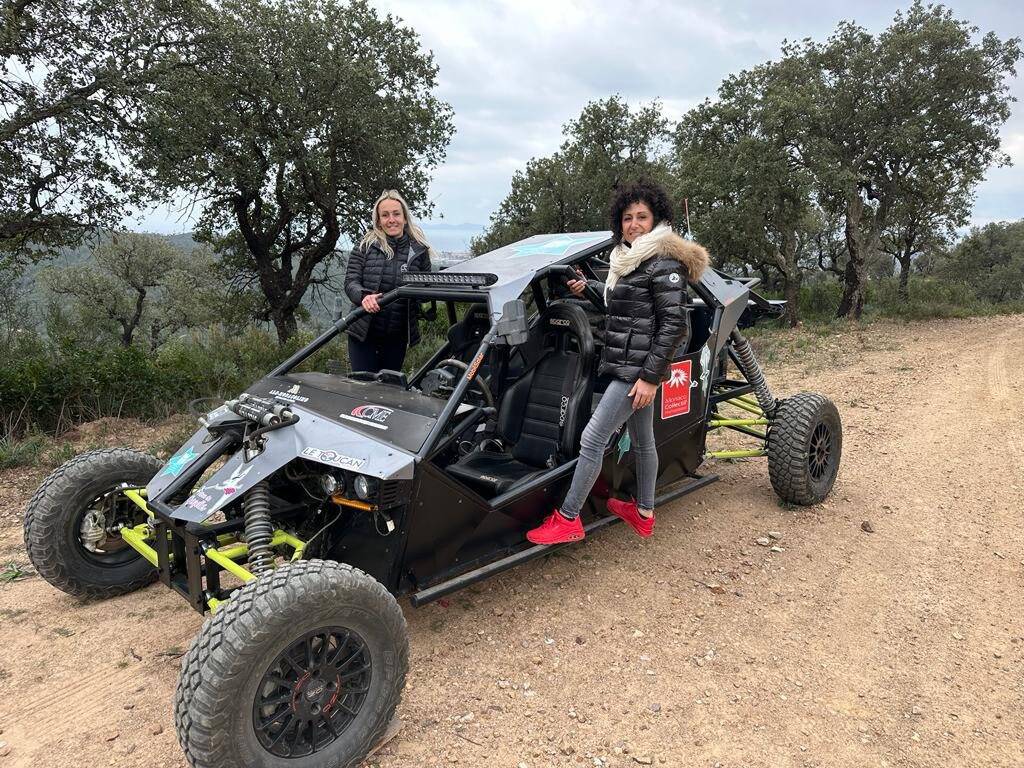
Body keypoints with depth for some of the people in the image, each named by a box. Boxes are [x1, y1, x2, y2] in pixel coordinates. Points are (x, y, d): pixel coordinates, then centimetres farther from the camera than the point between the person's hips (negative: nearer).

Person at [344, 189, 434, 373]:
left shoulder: (419, 250, 1)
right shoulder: (366, 245, -3)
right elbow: (350, 282, -7)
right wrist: (364, 296, -27)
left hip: (397, 337, 2)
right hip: (363, 333, -1)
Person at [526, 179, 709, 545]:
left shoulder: (664, 263, -13)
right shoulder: (628, 259, 13)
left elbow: (674, 325, -17)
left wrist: (651, 376, -20)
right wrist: (589, 288, 17)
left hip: (637, 369, -9)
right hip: (625, 365, 9)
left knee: (592, 438, -9)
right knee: (641, 439, 19)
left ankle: (567, 520, 0)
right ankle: (644, 513, 33)